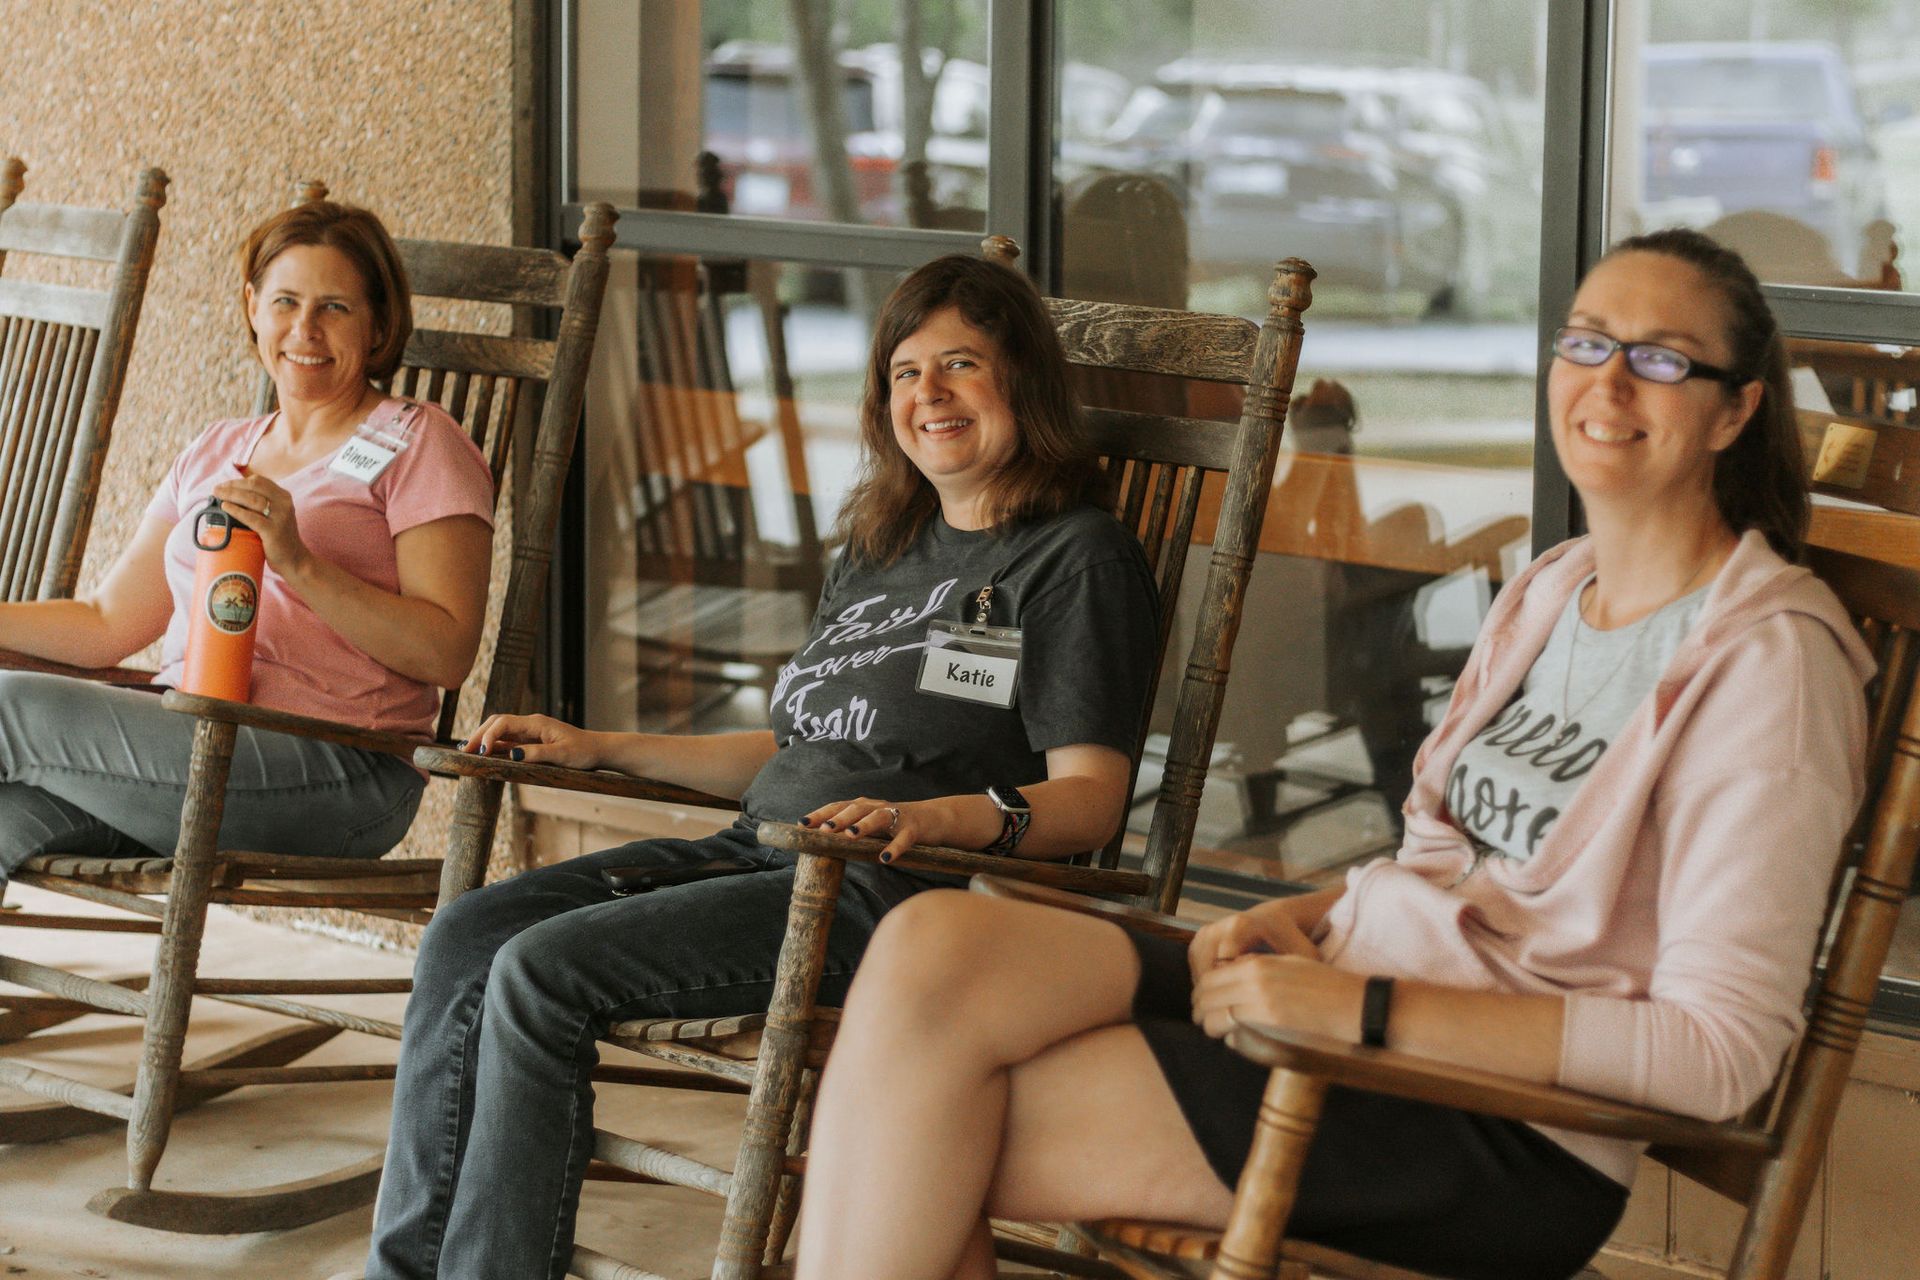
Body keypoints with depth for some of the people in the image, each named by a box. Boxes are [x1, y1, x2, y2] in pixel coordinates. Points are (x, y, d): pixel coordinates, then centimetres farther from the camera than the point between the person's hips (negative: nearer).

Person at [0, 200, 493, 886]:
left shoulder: (418, 444, 6)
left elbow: (447, 653, -7)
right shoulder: (217, 453, 27)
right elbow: (108, 622, 24)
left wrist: (299, 562, -17)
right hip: (186, 742, 6)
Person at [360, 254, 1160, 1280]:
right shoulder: (879, 549, 24)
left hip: (884, 890, -8)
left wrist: (933, 817, -27)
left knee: (543, 972, -24)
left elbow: (1090, 798, -9)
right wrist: (598, 749, 25)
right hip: (760, 849, 8)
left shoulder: (1076, 558, -2)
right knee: (464, 939, -10)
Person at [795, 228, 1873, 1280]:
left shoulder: (1768, 657, -10)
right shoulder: (1551, 591, 17)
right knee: (935, 943, -18)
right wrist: (1309, 915, 3)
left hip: (1504, 1139, -8)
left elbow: (1718, 1051, -17)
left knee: (937, 1132, -19)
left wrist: (1367, 1008, -20)